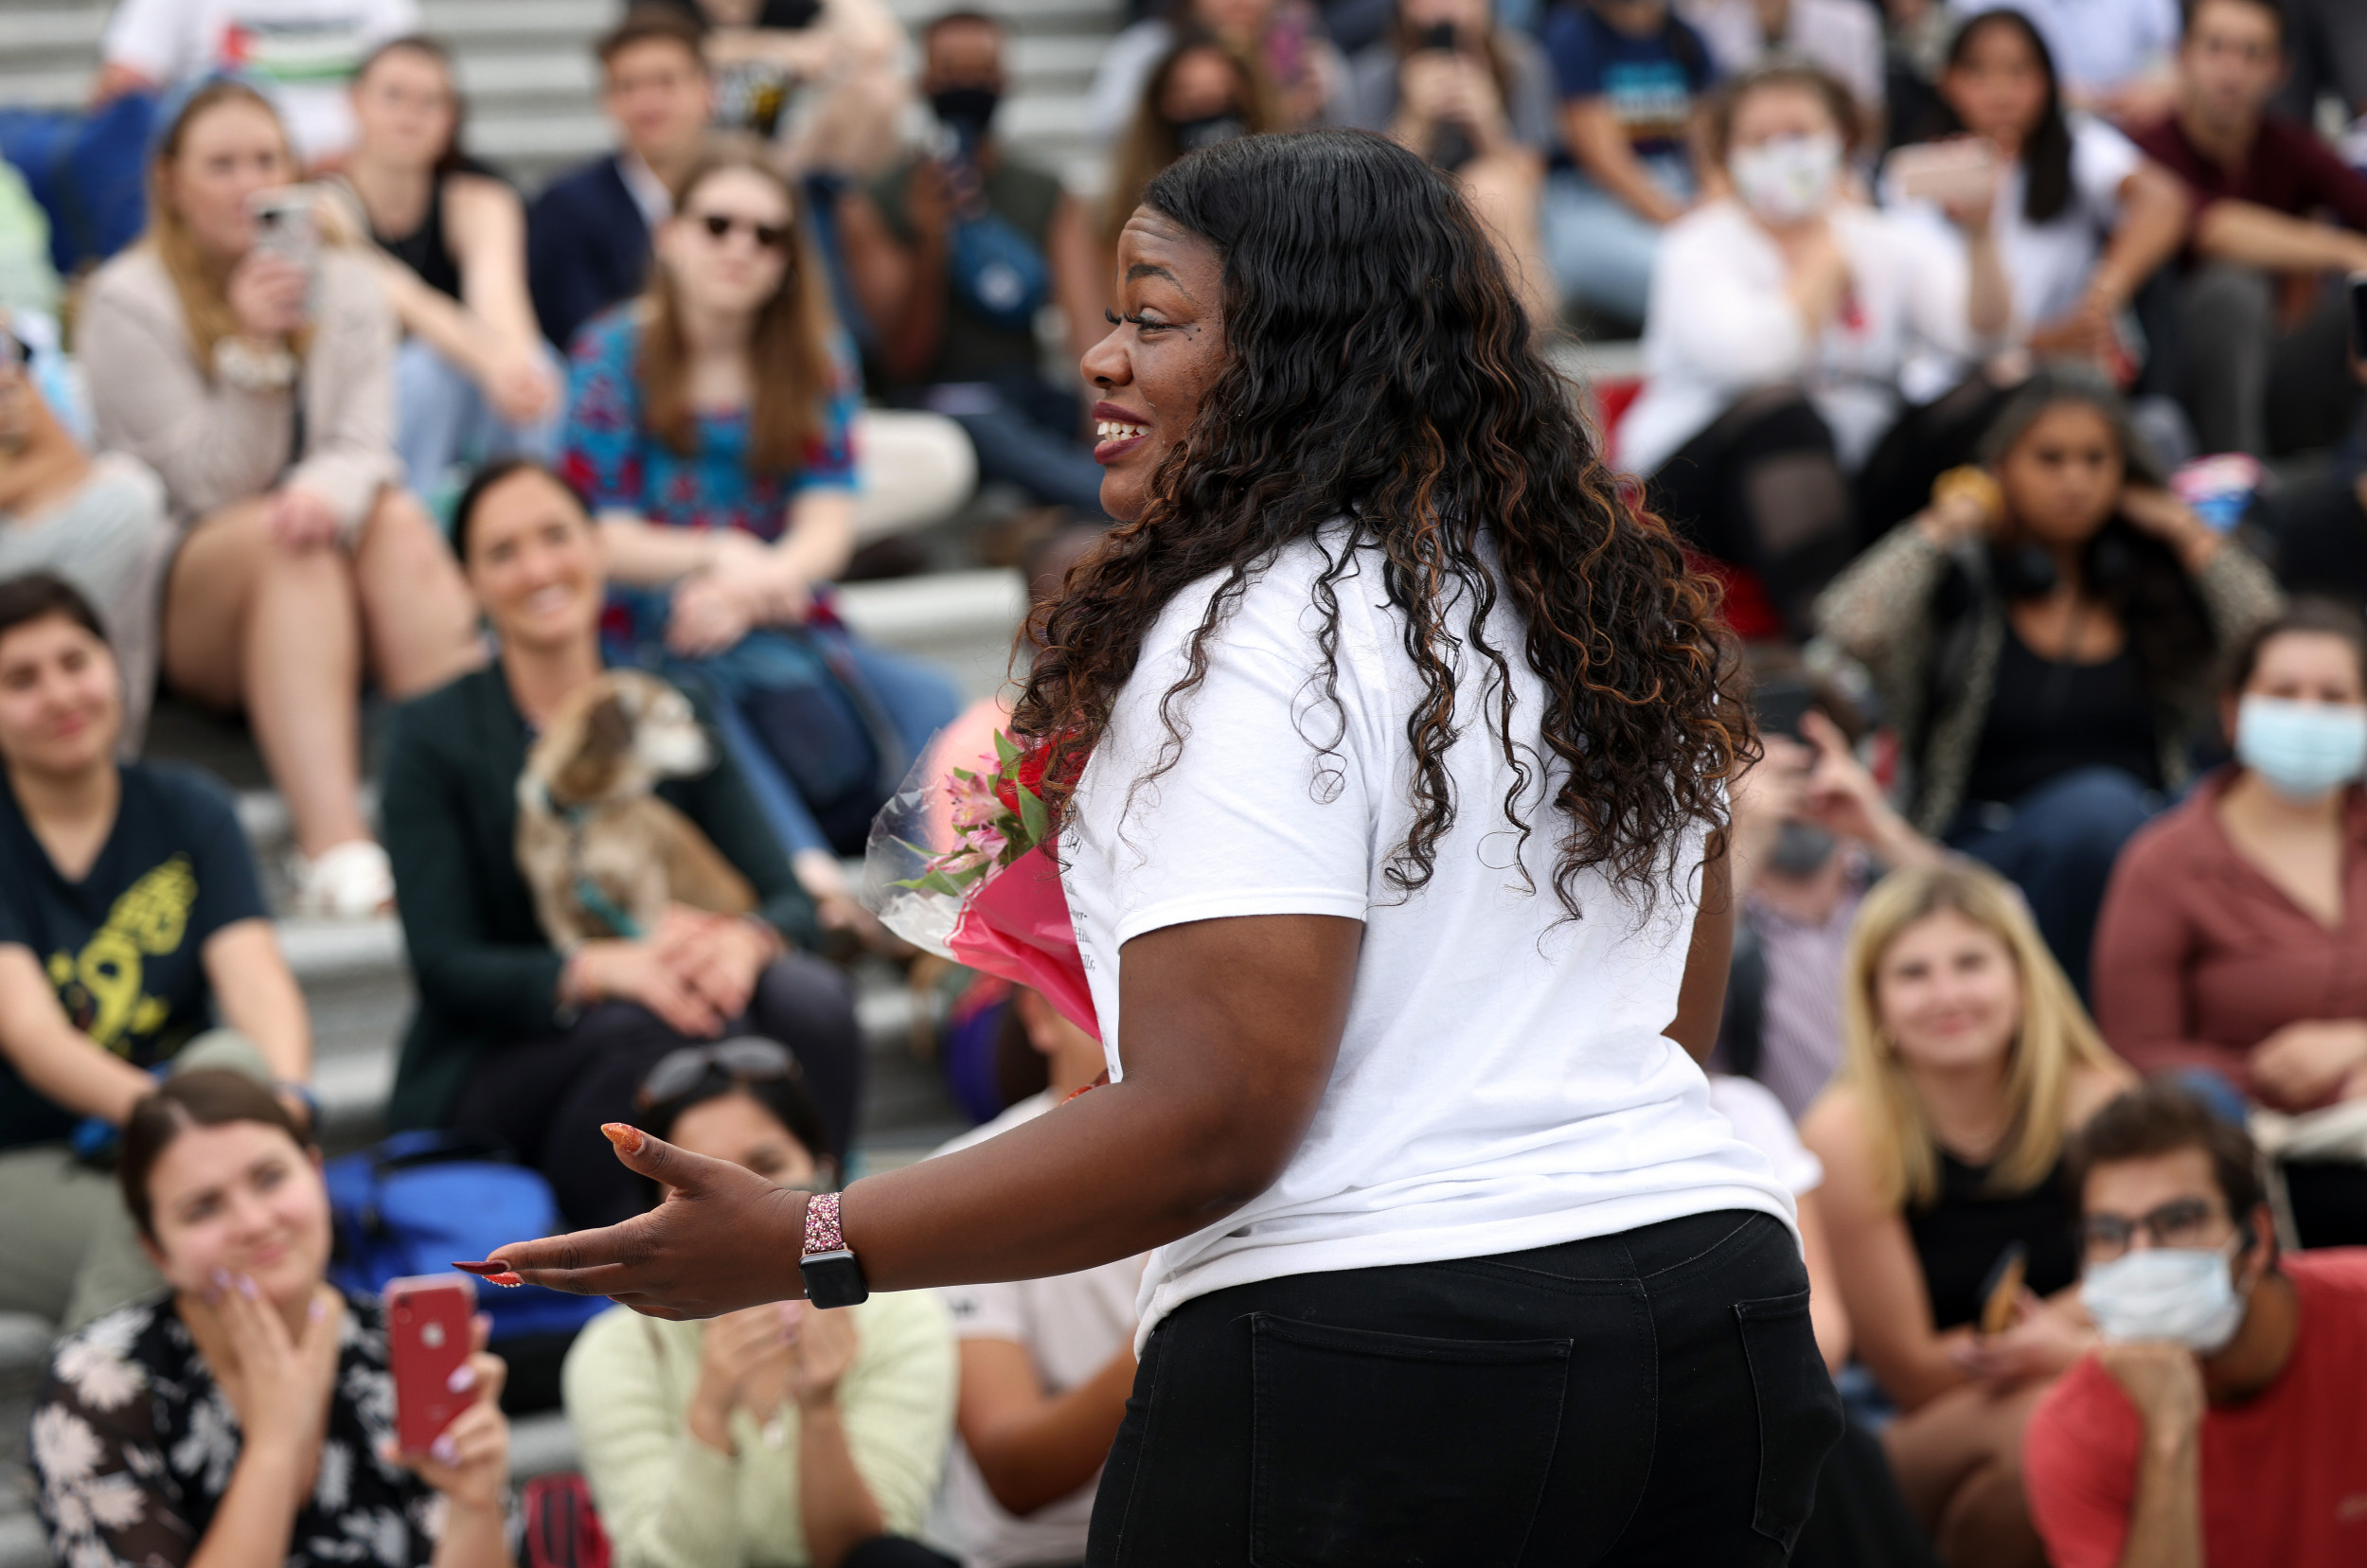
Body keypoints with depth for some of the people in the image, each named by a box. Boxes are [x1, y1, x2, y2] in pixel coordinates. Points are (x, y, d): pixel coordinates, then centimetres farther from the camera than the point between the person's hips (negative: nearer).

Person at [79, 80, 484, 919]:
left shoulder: (344, 284, 7)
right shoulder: (128, 304, -6)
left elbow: (365, 446, -7)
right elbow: (206, 490, -9)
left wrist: (330, 490, -31)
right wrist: (251, 350, -21)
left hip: (339, 606, 3)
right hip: (183, 606, -3)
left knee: (399, 520, -29)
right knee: (278, 536, -36)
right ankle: (333, 848, -54)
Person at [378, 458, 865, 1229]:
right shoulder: (431, 736, -2)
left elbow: (787, 899, 0)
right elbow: (444, 969, -11)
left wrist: (745, 941, -26)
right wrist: (607, 968, -30)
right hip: (492, 1071, -3)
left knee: (812, 999, -29)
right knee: (663, 1028, -35)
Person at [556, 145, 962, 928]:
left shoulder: (817, 359, 11)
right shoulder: (614, 354, 1)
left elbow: (829, 523, -2)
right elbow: (598, 537, -4)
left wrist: (754, 582, -25)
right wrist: (716, 554, -23)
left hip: (781, 626, 4)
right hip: (649, 643, -4)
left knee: (928, 702, -26)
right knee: (701, 718, -39)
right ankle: (807, 876, -63)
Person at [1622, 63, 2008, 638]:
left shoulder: (1888, 240, 13)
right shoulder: (1699, 248, -1)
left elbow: (1979, 330, -4)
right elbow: (1754, 357, -22)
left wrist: (1979, 235, -21)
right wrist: (1828, 258, -6)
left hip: (1850, 483, 4)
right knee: (1781, 412, -37)